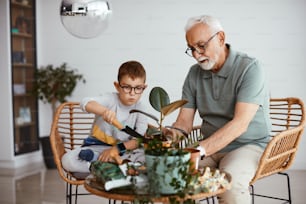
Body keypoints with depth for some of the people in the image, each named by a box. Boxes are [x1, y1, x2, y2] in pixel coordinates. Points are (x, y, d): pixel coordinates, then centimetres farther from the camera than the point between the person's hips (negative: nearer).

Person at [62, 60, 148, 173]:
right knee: (67, 160, -27)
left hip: (124, 150, 1)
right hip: (97, 146, -1)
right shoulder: (110, 99, -11)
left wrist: (117, 149, -25)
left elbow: (139, 139, -10)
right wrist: (104, 111, -52)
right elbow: (86, 103, -31)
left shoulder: (140, 108, -4)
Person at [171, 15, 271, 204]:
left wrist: (200, 150, -35)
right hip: (211, 147, 5)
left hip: (249, 145, -4)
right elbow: (184, 122, 4)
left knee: (230, 181, -36)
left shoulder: (250, 68, -13)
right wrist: (169, 135, -20)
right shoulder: (194, 74, 6)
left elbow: (240, 124, -24)